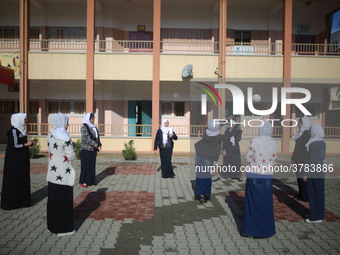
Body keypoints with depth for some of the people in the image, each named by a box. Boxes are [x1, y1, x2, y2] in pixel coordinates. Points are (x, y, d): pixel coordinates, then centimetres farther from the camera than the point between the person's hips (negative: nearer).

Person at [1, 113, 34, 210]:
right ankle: (10, 203, 10)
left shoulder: (21, 130, 11)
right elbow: (14, 146, -21)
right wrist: (26, 144, -11)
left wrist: (29, 143, 2)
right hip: (15, 160, -9)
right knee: (14, 180, -1)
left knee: (22, 179, 12)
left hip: (22, 159, 9)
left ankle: (21, 200, 21)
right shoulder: (13, 131, -16)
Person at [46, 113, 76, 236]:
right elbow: (71, 156, -15)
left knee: (53, 199, 17)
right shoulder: (65, 138, -18)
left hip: (52, 173, 7)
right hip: (63, 175, -7)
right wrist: (71, 151, 3)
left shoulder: (50, 135, 4)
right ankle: (64, 228, 13)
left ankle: (53, 225, 31)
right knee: (64, 200, 4)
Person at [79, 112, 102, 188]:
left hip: (93, 150, 7)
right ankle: (83, 182, 7)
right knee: (85, 166, -2)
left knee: (92, 165, 9)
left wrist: (99, 145, -2)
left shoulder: (94, 127, 13)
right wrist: (94, 144, -23)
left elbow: (97, 137, 14)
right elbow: (85, 138, -19)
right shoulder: (84, 127, -9)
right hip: (86, 150, -7)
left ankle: (90, 181, 18)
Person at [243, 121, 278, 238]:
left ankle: (251, 229, 15)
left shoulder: (254, 141, -9)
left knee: (252, 202, 8)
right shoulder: (274, 143, 0)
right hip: (267, 176, 3)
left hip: (254, 175, -2)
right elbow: (274, 160, 6)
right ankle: (266, 230, 22)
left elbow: (248, 158, -8)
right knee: (266, 203, 13)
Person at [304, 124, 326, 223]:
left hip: (313, 171, -8)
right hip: (320, 170, 8)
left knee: (314, 193, 1)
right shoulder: (322, 143, 6)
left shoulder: (313, 144, -19)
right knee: (319, 193, 16)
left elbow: (311, 160, -19)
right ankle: (318, 213, 26)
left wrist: (306, 174, -13)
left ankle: (316, 217, 9)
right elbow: (322, 157, 12)